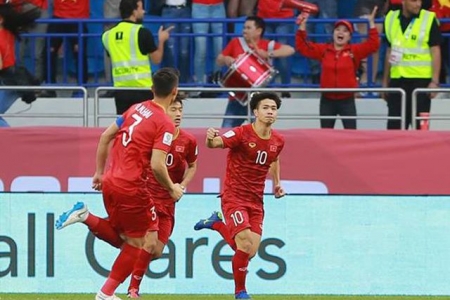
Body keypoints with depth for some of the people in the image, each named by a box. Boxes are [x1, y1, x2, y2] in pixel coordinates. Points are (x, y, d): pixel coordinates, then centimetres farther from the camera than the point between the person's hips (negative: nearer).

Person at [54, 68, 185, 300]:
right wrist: (172, 189, -3)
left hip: (110, 182, 8)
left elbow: (106, 136, 14)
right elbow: (157, 165, -20)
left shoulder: (137, 109, 9)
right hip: (132, 189, -8)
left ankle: (85, 216, 2)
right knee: (140, 242, 8)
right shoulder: (165, 124, -13)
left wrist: (99, 172, 22)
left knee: (122, 238, 23)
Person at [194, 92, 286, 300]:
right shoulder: (241, 134, -14)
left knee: (250, 252, 3)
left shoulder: (278, 141, 4)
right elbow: (214, 143, -25)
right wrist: (210, 139, -49)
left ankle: (217, 223, 29)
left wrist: (277, 184, 12)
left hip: (256, 201, 6)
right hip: (234, 196, -6)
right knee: (245, 245, -19)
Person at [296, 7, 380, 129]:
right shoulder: (323, 50, 3)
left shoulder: (354, 51, -2)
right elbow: (302, 46, 3)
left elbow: (373, 44, -11)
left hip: (347, 100, -2)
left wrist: (371, 23, -17)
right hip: (327, 100, 2)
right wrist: (302, 26, -5)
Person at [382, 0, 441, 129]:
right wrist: (385, 81, 16)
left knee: (420, 125, -1)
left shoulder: (429, 19, -4)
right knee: (394, 126, 5)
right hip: (397, 80, 4)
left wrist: (434, 81, -11)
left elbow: (436, 52, -4)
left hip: (421, 80, -4)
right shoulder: (391, 19, 8)